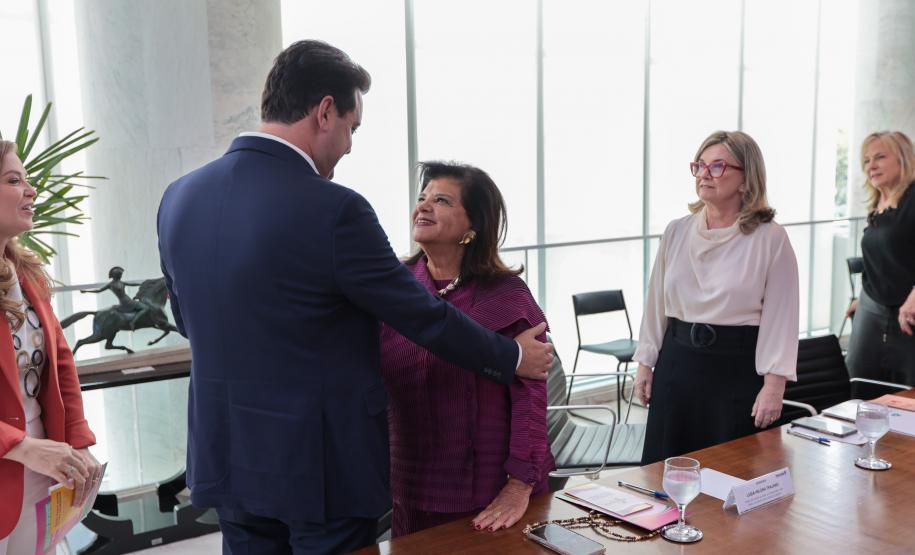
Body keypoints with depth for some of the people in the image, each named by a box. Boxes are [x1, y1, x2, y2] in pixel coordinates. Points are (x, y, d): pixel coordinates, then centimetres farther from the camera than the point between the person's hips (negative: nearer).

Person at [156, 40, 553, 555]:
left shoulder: (179, 198, -1)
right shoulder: (333, 210, -22)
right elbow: (425, 317, -14)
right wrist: (514, 357, 2)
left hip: (227, 456, 6)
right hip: (323, 465, -6)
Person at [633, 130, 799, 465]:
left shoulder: (770, 238, -7)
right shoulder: (676, 232, 5)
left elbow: (780, 316, -8)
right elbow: (656, 302, 9)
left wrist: (774, 386, -12)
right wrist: (645, 363, 9)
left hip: (739, 366, -3)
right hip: (677, 362, 4)